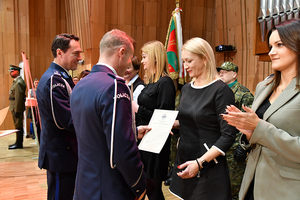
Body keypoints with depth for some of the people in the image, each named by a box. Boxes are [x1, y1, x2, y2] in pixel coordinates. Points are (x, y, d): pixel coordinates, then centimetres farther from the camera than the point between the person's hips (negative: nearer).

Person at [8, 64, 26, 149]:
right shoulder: (16, 81, 17)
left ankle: (19, 143, 4)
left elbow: (18, 98, -22)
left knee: (18, 125, -3)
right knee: (18, 125, 15)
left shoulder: (19, 82, -17)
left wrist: (17, 110, -22)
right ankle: (18, 142, 23)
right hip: (15, 107, 10)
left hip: (17, 108, -10)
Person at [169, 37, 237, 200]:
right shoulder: (186, 89, 7)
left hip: (209, 168, -6)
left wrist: (200, 162, -22)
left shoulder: (221, 90, -15)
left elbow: (228, 136, -17)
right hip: (184, 160, 7)